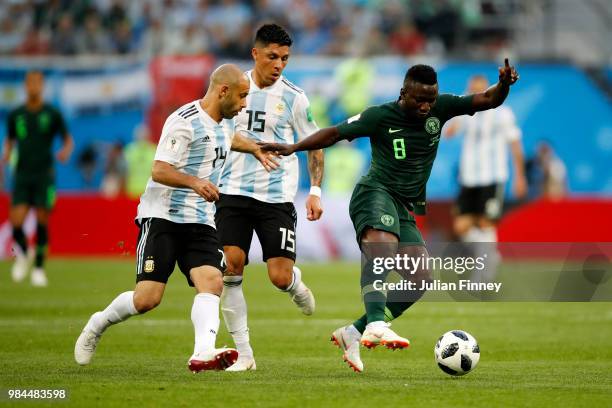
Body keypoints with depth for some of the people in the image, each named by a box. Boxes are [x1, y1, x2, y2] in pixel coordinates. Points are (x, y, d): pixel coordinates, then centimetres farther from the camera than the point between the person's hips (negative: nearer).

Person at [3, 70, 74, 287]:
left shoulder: (52, 114, 0)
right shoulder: (15, 115, 6)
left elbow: (68, 139, 7)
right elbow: (9, 140, 19)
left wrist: (66, 151, -14)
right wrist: (6, 154, 0)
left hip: (44, 174, -1)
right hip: (22, 175, 1)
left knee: (42, 221, -6)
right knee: (16, 222, -11)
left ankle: (39, 267, 8)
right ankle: (22, 255, 20)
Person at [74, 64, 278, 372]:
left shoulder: (225, 122, 14)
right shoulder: (185, 121, -14)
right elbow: (159, 171, -21)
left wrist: (256, 150, 48)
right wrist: (194, 182, -34)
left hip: (201, 221, 7)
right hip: (162, 216, -7)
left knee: (211, 283, -19)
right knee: (148, 298, -12)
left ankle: (203, 354, -34)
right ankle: (97, 325, 15)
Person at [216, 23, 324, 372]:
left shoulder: (294, 97, -1)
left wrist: (316, 191, -2)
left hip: (278, 196, -1)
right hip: (234, 192, 1)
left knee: (280, 278, -9)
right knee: (230, 266, -13)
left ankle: (296, 282, 32)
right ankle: (244, 353, -5)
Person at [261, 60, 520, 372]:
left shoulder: (440, 109, 5)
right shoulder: (380, 116, -6)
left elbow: (488, 100, 4)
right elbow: (336, 133, -4)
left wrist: (504, 84, -17)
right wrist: (294, 147, -15)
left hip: (405, 209, 7)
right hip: (375, 194, -7)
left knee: (420, 279, -6)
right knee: (383, 246, -38)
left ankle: (352, 333, 2)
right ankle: (376, 324, -57)